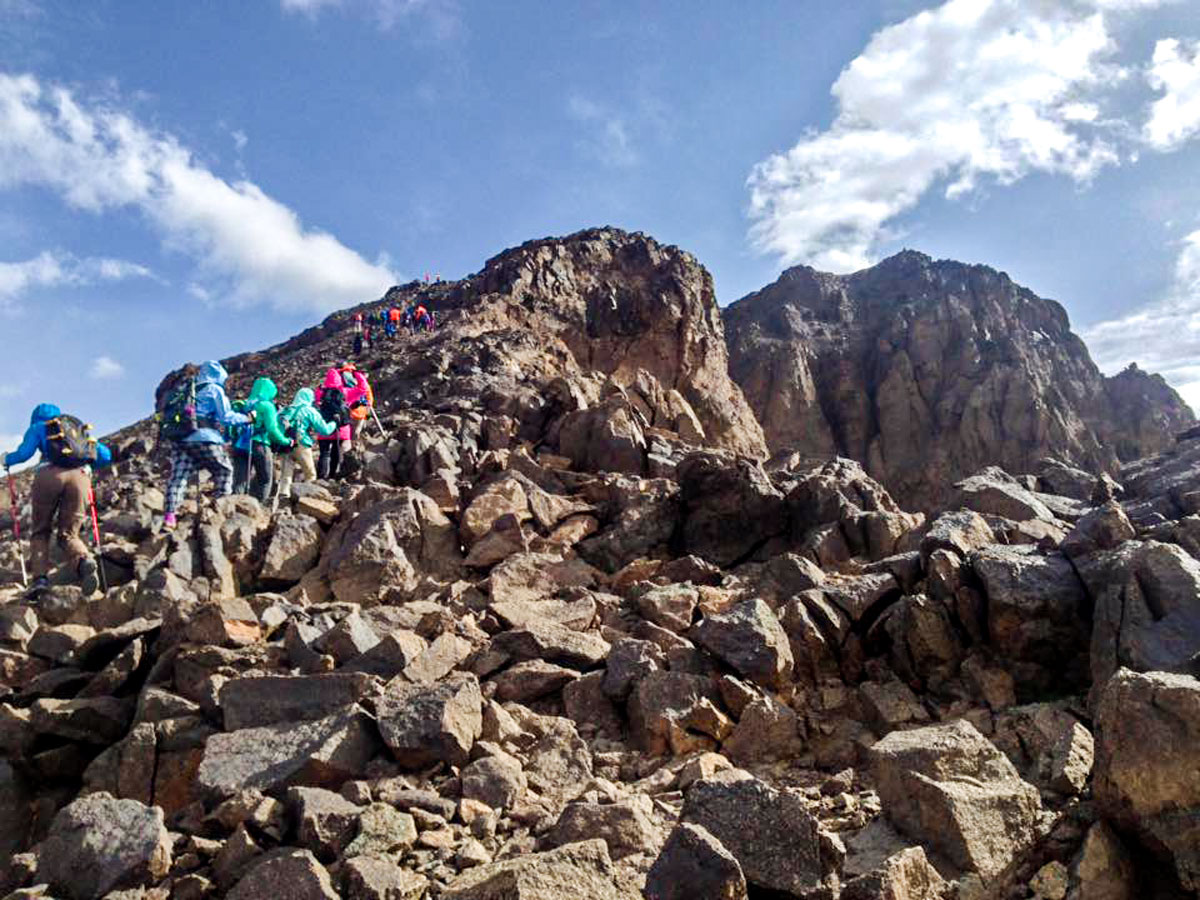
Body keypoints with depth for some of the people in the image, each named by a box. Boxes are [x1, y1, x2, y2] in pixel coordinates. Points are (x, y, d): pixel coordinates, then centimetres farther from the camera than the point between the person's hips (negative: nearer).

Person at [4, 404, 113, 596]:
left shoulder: (38, 427, 22)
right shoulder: (81, 429, 32)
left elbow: (24, 453, 7)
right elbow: (105, 455, 26)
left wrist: (6, 459, 28)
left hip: (50, 474, -2)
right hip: (81, 477, 2)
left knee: (40, 532, 16)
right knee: (68, 534, 9)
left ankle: (40, 576, -4)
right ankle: (84, 561, -23)